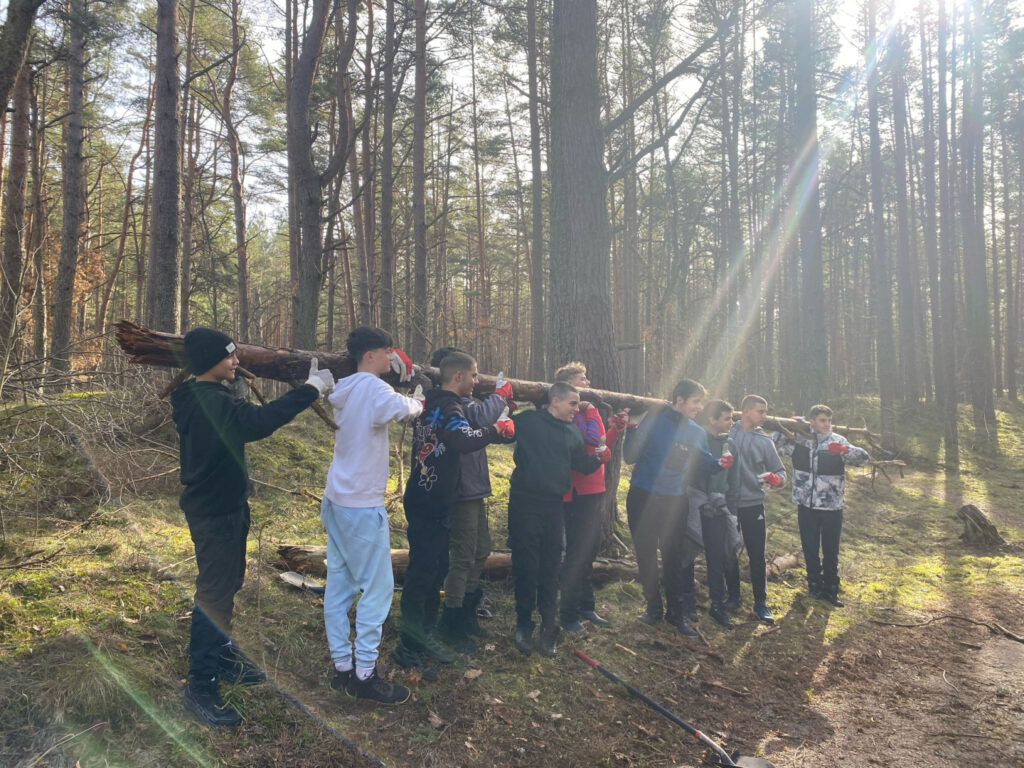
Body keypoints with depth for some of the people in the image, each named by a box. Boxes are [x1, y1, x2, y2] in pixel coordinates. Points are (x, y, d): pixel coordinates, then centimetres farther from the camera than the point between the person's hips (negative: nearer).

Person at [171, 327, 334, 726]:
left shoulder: (204, 398, 8)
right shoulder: (210, 403, -27)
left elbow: (245, 421, 12)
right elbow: (259, 421, -42)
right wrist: (311, 388, -37)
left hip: (223, 505, 11)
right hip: (214, 513, -11)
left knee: (227, 583, 22)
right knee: (214, 593, -4)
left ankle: (221, 658, 38)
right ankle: (201, 687, 6)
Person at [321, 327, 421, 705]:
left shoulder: (347, 390, 12)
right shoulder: (371, 387, -16)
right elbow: (396, 408, -36)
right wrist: (416, 405, -16)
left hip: (337, 500, 9)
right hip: (362, 505, -9)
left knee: (339, 584, 12)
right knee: (377, 587, 0)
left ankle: (342, 666, 21)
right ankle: (364, 675, 6)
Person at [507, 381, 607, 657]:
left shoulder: (573, 433, 12)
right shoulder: (527, 421, -4)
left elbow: (585, 466, 14)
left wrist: (600, 457, -4)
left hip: (554, 505, 5)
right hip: (525, 502, -4)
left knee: (550, 567, 9)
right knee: (525, 564, 0)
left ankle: (548, 624, 20)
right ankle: (524, 623, 15)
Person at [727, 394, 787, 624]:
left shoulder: (764, 441, 2)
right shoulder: (727, 433, -2)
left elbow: (780, 470, 5)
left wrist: (777, 479, -16)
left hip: (753, 504, 1)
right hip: (727, 502, -1)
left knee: (757, 555, 1)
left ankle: (760, 603, 14)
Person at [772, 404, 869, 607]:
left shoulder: (837, 442, -5)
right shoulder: (798, 440, -2)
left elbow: (863, 458, -14)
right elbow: (772, 445, -1)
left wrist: (844, 450, -34)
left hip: (832, 507, 0)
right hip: (806, 506, 1)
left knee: (831, 551, 11)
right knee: (810, 549, 11)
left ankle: (830, 589, 26)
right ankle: (814, 585, 29)